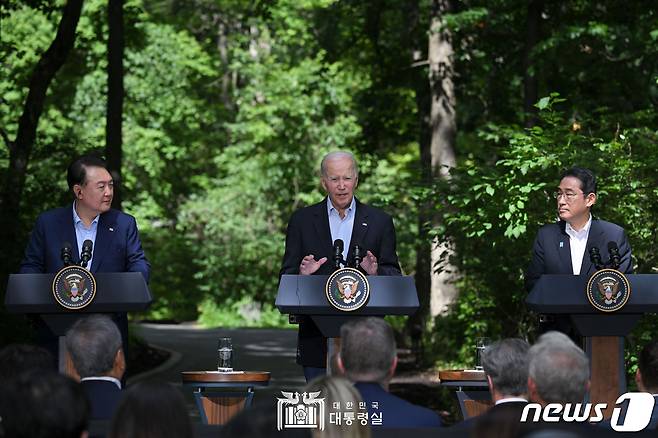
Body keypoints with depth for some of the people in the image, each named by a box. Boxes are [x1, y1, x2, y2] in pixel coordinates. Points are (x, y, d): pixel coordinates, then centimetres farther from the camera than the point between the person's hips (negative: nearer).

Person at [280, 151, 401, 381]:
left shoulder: (379, 222, 8)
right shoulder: (302, 220, 7)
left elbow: (394, 276, 6)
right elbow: (286, 277, 5)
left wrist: (376, 272, -16)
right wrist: (301, 274, -17)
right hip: (317, 338, 0)